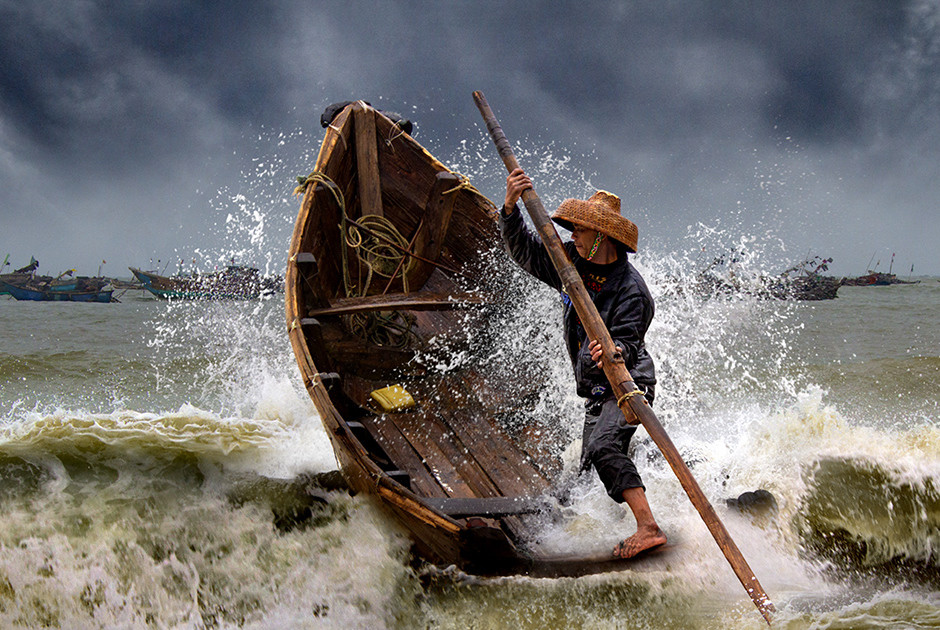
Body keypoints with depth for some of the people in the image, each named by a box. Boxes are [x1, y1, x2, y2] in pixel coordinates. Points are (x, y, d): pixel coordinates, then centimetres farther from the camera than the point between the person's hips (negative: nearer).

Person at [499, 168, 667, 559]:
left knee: (603, 446, -30)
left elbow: (628, 345, -26)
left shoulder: (630, 289, -20)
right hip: (597, 390, 9)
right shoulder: (572, 264, 1)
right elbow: (524, 251, 2)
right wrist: (510, 208, -15)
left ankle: (649, 528, -35)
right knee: (592, 467, 16)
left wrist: (612, 353, -50)